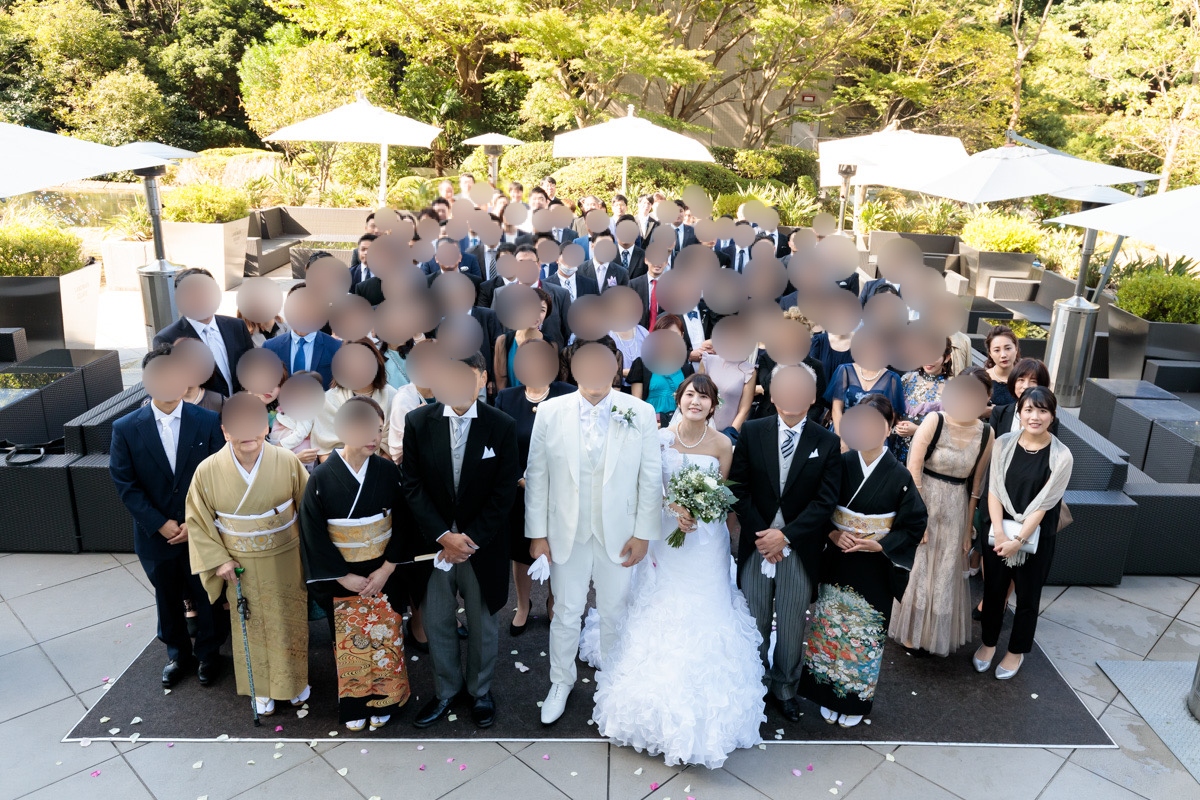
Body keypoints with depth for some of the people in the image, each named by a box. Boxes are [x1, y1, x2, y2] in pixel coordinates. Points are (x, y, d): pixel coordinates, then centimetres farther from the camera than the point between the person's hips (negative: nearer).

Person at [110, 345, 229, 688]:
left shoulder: (208, 422, -9)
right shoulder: (126, 429, -7)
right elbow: (125, 484, -7)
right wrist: (159, 524, -13)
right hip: (156, 535, 1)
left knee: (207, 596, 14)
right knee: (168, 599, 20)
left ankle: (208, 653, 38)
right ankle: (178, 653, 43)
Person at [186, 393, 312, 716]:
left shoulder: (287, 462, -19)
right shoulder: (208, 471, -17)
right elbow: (197, 520, -2)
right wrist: (218, 560, -7)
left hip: (286, 562, 0)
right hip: (240, 568, 1)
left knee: (290, 624, 17)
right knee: (252, 629, 18)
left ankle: (295, 680, 42)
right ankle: (261, 687, 41)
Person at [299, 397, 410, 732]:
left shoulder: (388, 472, -8)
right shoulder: (322, 478, -13)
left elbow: (402, 525, -4)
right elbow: (313, 534, -10)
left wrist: (385, 570, -11)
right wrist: (345, 578, -12)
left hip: (383, 574, 1)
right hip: (343, 579, -1)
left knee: (385, 639, 11)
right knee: (350, 642, 12)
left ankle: (382, 701, 31)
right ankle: (354, 705, 32)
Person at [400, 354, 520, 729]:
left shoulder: (503, 427, -9)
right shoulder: (417, 423, -6)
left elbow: (504, 492, -8)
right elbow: (412, 486, -5)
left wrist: (471, 539, -14)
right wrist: (443, 536, -14)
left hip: (483, 546, -1)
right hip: (433, 543, 1)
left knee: (483, 624, 15)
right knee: (437, 623, 14)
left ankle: (480, 691, 38)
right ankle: (446, 692, 37)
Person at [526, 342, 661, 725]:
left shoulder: (640, 413, -11)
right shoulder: (549, 412, -9)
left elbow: (650, 478, -5)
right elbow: (536, 476, -3)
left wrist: (643, 533, -5)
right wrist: (537, 532, -2)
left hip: (619, 535, 0)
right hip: (566, 534, 0)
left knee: (615, 613, 16)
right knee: (566, 613, 14)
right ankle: (561, 683, 37)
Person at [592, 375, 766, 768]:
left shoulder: (722, 445, -5)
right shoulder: (660, 437, -5)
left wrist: (697, 512, -14)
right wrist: (676, 508, -19)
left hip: (706, 538, -1)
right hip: (664, 534, 1)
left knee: (703, 614, 3)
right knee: (661, 611, 8)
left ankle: (701, 705, 19)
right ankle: (661, 699, 25)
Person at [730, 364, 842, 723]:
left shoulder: (827, 443, -4)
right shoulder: (751, 432, -3)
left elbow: (825, 501, -7)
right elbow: (739, 487, -3)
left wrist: (786, 535, -15)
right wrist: (759, 533, -12)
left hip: (800, 548, 0)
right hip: (756, 542, 1)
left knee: (792, 625, 11)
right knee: (755, 622, 13)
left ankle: (785, 689, 32)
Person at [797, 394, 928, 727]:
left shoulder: (899, 475, -10)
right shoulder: (840, 464, -6)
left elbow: (915, 524, -5)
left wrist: (879, 544, -16)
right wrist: (833, 534, -15)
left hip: (875, 568, -2)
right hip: (837, 562, 2)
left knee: (865, 633, 10)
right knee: (831, 627, 12)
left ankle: (855, 701, 30)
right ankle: (830, 696, 31)